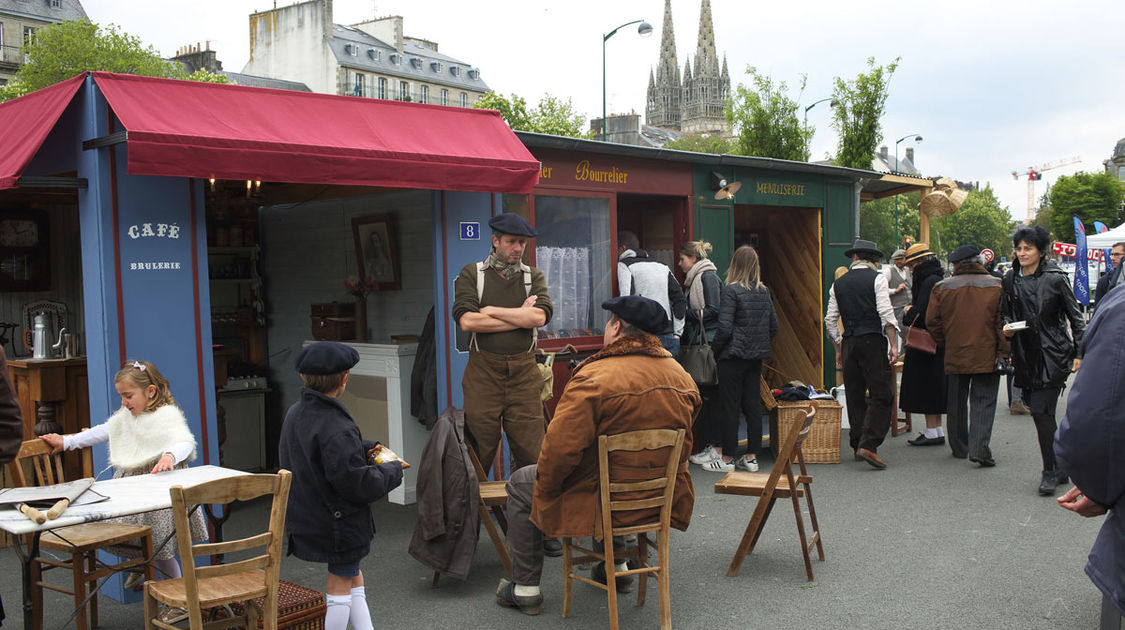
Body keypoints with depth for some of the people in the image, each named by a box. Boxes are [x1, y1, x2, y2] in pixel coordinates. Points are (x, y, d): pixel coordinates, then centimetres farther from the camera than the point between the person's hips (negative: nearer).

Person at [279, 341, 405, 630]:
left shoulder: (294, 413, 1)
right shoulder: (336, 429, -28)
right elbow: (359, 485, -26)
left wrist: (364, 449, 6)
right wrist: (393, 468, -9)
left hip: (305, 518, 9)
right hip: (339, 525, -9)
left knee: (354, 576, 22)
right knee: (340, 585, 7)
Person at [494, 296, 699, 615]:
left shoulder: (595, 377, -24)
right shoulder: (682, 377, -2)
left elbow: (560, 448, -27)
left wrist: (545, 491, -9)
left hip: (605, 503, -7)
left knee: (520, 484, 16)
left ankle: (525, 587, 24)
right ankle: (615, 564, 44)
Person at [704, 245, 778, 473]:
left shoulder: (732, 290, -12)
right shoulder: (764, 291, 7)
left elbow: (724, 328, -17)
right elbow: (773, 325, 12)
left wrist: (715, 349, -3)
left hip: (734, 356, -6)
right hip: (757, 357, 6)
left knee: (729, 407, 1)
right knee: (753, 405, 10)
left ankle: (727, 458, 6)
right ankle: (751, 457, 14)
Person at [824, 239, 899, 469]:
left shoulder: (838, 284, 11)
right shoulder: (877, 279, -2)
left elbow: (830, 320, 11)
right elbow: (886, 313, -11)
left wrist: (838, 350, 18)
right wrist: (893, 344, -8)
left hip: (849, 343, 5)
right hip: (873, 340, -5)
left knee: (855, 396, 12)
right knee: (882, 395, -4)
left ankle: (857, 444, 19)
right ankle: (868, 444, -16)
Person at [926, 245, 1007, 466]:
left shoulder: (942, 288, -2)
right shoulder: (997, 285, -2)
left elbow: (932, 322, 0)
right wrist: (1003, 352, -1)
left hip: (955, 356, 1)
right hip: (987, 356, -1)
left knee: (957, 402, 15)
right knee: (983, 401, 1)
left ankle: (959, 447, 24)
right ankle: (979, 448, -14)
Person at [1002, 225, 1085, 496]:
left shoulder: (1055, 278, -6)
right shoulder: (1010, 279, 6)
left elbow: (1076, 317, 0)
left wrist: (1079, 353, -3)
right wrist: (1007, 327, -2)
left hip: (1053, 354, -5)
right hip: (1026, 356, 5)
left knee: (1042, 411, -12)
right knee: (1042, 414, 9)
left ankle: (1050, 472, 0)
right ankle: (1061, 467, 23)